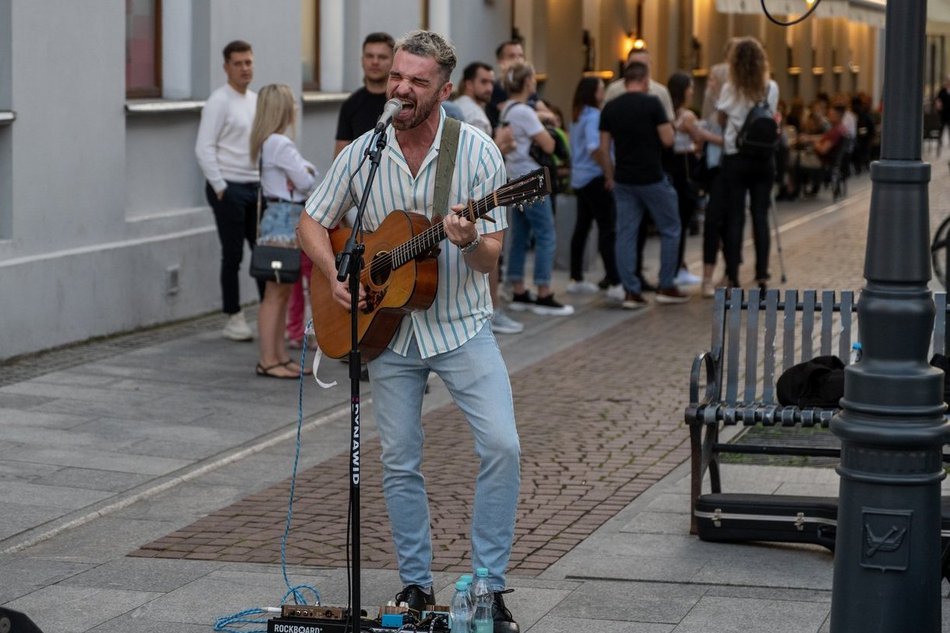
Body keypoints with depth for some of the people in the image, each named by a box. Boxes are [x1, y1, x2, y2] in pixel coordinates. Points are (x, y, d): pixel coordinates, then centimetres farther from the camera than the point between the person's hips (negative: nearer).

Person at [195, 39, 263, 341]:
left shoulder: (256, 100, 13)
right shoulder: (219, 102, -9)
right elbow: (204, 149, -13)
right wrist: (221, 188, -14)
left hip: (256, 186, 6)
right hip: (229, 188, -6)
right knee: (233, 254, 0)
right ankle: (234, 319, 9)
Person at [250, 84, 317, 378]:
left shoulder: (269, 142, 15)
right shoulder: (280, 145, -16)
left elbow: (310, 171, 18)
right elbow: (306, 182, -14)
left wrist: (305, 170, -1)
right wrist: (306, 173, 4)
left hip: (283, 218, 10)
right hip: (285, 219, -10)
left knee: (282, 292, 12)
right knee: (276, 292, -7)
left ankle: (280, 356, 17)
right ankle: (268, 360, -5)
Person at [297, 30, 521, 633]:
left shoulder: (477, 151, -10)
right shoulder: (362, 153, -3)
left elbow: (490, 258, -9)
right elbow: (312, 223, 9)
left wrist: (469, 242, -32)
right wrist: (337, 278, -9)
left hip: (460, 325, -2)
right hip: (388, 329, 2)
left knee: (503, 446, -16)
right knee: (400, 463, 7)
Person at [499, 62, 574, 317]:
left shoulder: (506, 110, 10)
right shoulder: (525, 112, -17)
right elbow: (548, 145, -17)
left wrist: (539, 120, 10)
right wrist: (543, 125, 2)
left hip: (516, 179, 10)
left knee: (520, 237, 12)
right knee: (546, 237, -6)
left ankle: (519, 294, 15)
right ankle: (544, 297, -7)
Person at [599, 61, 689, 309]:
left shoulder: (610, 108, 4)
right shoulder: (652, 103, -10)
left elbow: (604, 148, 4)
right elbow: (668, 140, -11)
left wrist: (609, 177, 15)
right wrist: (667, 125, 10)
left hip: (623, 180, 4)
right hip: (652, 178, -4)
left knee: (626, 235, 5)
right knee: (670, 230, 11)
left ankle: (631, 292, 2)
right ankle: (666, 287, 11)